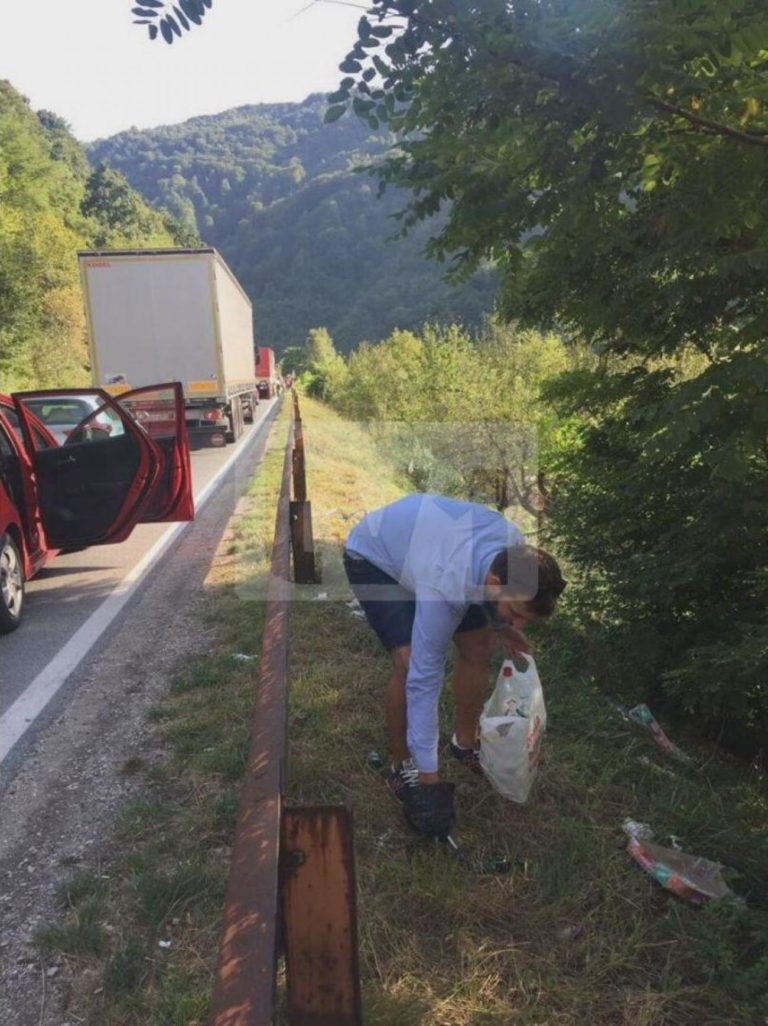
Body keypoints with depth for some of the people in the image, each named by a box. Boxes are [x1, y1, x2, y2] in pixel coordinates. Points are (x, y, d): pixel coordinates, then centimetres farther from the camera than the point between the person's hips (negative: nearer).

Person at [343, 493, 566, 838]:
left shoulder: (517, 547, -26)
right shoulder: (443, 592, -43)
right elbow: (423, 683, -35)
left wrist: (500, 627, -12)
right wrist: (428, 775, -30)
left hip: (427, 536, 6)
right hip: (373, 556, -6)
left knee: (477, 647, 1)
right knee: (409, 663, -22)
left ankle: (465, 742, 24)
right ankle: (402, 765, 1)